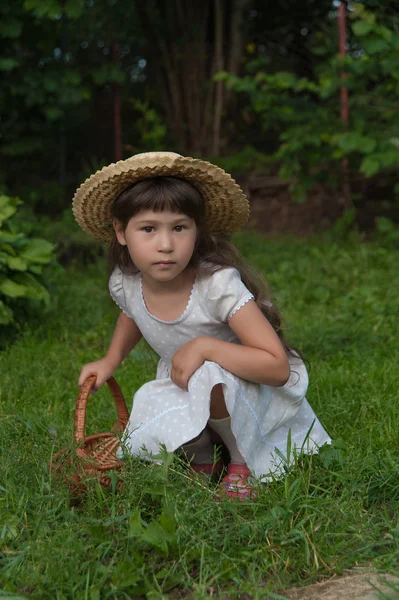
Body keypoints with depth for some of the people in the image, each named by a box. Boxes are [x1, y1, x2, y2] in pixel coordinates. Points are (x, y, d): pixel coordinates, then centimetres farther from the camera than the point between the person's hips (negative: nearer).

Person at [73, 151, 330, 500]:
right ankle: (203, 460, 13)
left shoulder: (218, 283, -31)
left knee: (208, 378, -38)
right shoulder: (124, 282, -13)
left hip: (253, 390, -5)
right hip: (184, 390, 6)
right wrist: (111, 361, 8)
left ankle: (244, 462, -9)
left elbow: (278, 367, -33)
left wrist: (204, 346, -36)